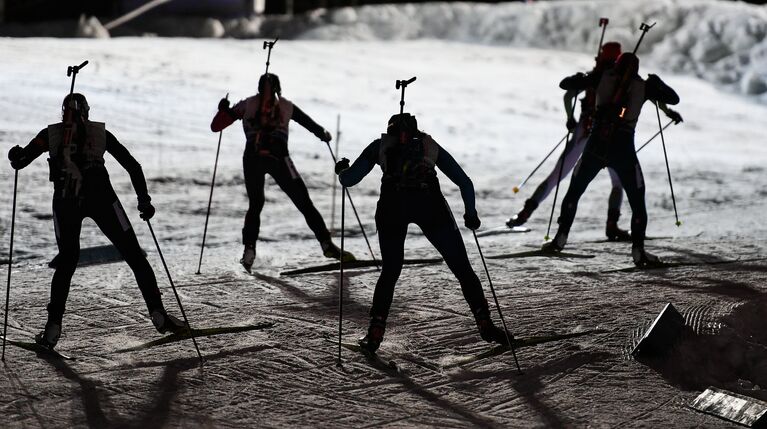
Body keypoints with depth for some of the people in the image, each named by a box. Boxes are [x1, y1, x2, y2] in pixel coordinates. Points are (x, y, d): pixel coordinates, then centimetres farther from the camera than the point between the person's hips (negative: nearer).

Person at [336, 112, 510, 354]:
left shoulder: (380, 145, 27)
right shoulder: (431, 145, 29)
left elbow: (348, 180, 24)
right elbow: (465, 182, 27)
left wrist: (342, 170, 47)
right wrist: (471, 214, 41)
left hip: (392, 205, 0)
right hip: (429, 202, 0)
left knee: (390, 271, 19)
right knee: (461, 267, 10)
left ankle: (375, 333, 9)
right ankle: (485, 324, 0)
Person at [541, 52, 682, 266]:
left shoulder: (602, 77, 6)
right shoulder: (643, 86, 6)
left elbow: (565, 84, 8)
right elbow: (674, 98, 14)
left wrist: (582, 78, 28)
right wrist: (656, 83, 30)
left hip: (596, 145, 1)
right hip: (623, 148, -1)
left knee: (574, 192, 18)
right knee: (637, 202, 10)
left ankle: (560, 239, 15)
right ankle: (638, 251, 2)